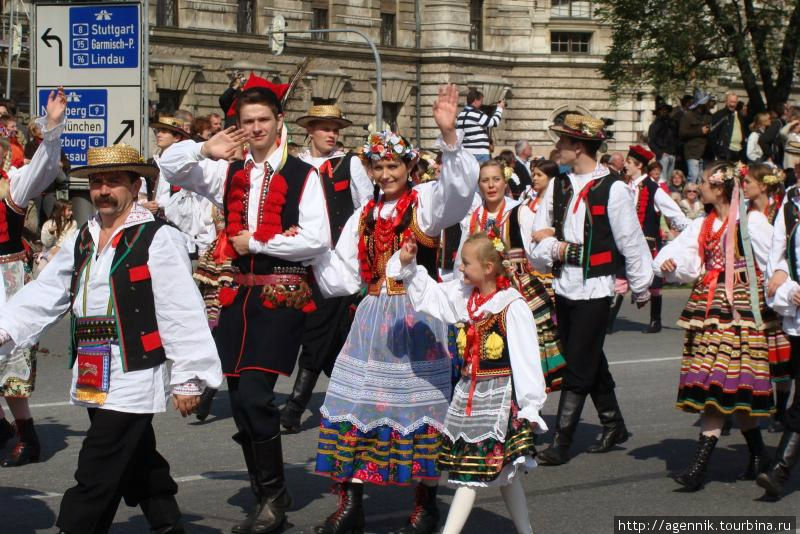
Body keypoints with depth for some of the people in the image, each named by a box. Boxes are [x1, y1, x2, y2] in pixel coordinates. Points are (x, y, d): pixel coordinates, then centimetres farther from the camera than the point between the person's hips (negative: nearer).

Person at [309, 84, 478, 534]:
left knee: (419, 402, 0)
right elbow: (342, 274, 14)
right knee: (355, 403, 3)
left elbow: (457, 186, -25)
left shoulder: (425, 202, -2)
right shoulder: (365, 216, 14)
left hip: (417, 313, -5)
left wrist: (448, 133, -38)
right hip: (374, 315, 5)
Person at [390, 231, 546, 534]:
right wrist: (408, 266, 7)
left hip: (500, 398, -8)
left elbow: (526, 359, -15)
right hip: (469, 394, 8)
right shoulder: (463, 296, 5)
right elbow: (427, 294, 20)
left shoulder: (513, 306, -16)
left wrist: (530, 406, -14)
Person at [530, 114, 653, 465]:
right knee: (591, 363, 16)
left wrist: (641, 287, 1)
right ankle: (613, 426, 31)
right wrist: (555, 248, -14)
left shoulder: (612, 189, -10)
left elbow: (632, 241, -5)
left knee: (579, 369, -5)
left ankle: (561, 443, -2)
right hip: (564, 287, 6)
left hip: (594, 289, -6)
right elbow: (539, 237, 8)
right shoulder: (558, 186, 8)